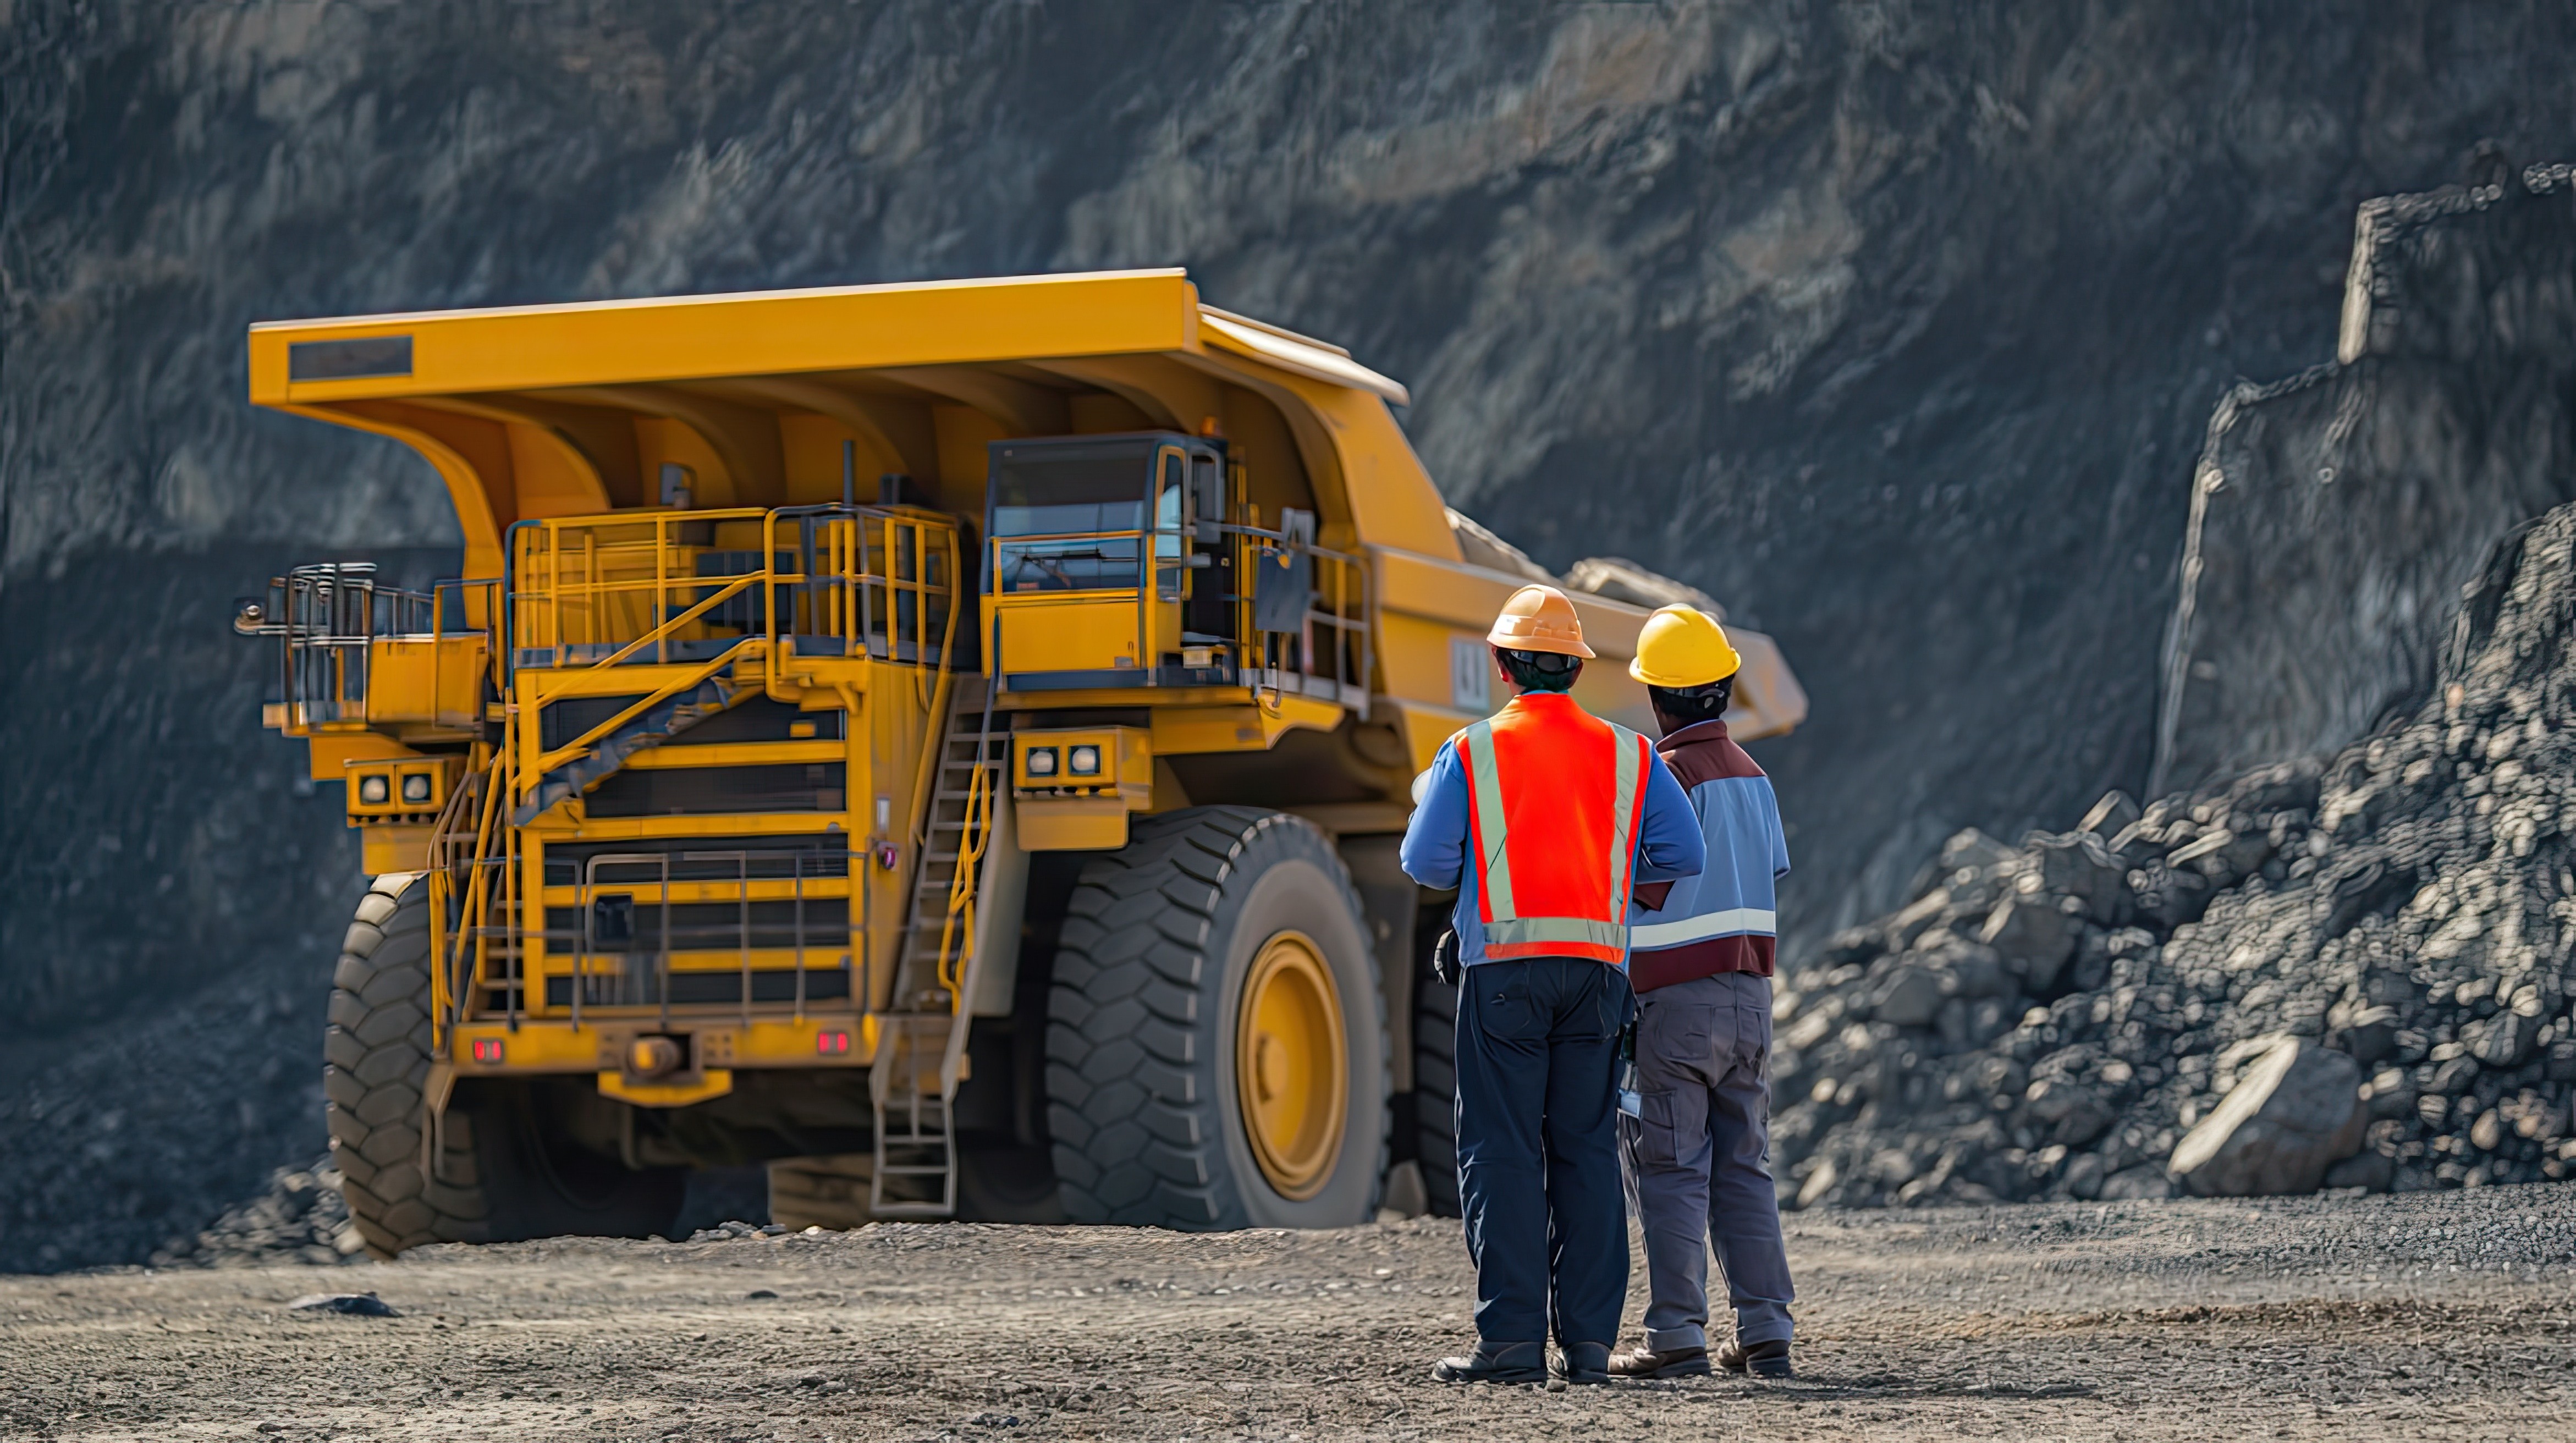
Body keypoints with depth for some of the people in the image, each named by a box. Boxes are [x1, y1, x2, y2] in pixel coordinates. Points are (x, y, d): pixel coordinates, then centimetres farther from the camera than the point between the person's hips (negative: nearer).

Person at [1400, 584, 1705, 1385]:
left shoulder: (1472, 753, -1)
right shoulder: (1628, 756, 9)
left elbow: (1427, 862, -3)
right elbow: (1683, 855, 5)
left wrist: (1432, 794, 18)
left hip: (1505, 972, -3)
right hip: (1597, 970, 3)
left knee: (1502, 1153, -2)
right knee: (1587, 1152, 6)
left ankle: (1512, 1340, -8)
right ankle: (1589, 1341, 3)